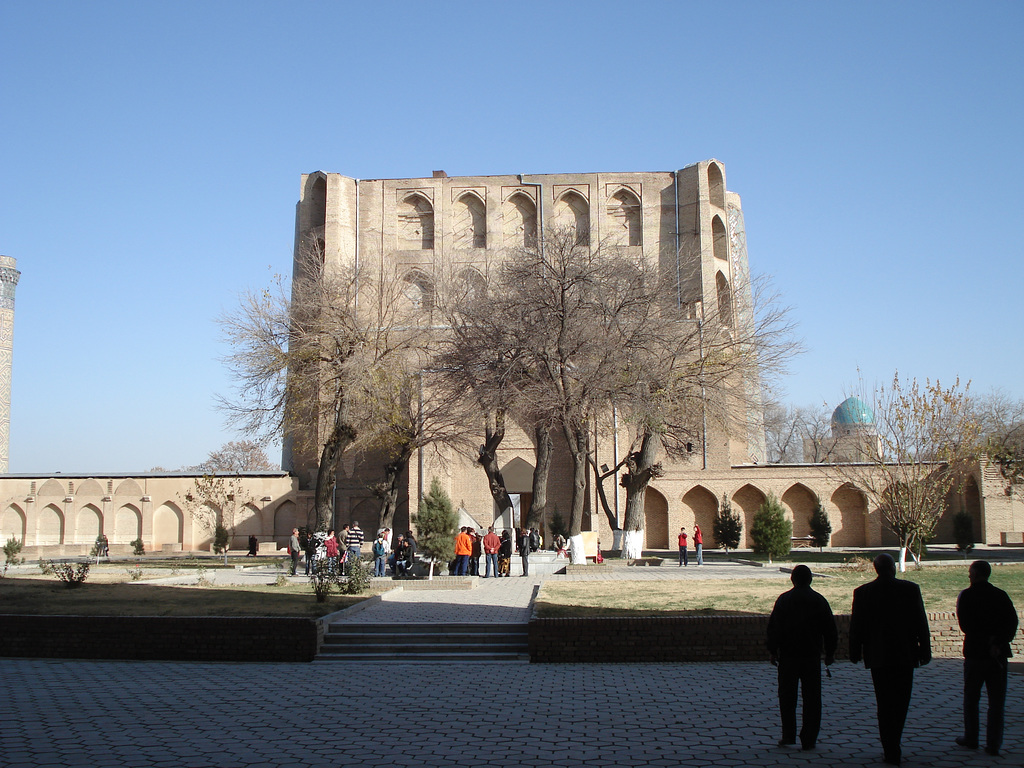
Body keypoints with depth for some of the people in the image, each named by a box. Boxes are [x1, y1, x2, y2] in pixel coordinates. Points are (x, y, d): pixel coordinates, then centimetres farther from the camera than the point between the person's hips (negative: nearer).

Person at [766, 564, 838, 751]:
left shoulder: (783, 599, -3)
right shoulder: (819, 600, 0)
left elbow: (773, 627, -3)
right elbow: (830, 629, 3)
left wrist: (773, 651, 5)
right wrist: (830, 653, 12)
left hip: (788, 654, 0)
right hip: (812, 656, 1)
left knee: (787, 695, 10)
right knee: (812, 698, 5)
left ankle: (788, 735, 8)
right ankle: (808, 739, 4)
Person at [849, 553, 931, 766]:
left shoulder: (863, 592, -3)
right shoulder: (911, 589, -5)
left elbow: (856, 626, 1)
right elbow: (921, 622, -2)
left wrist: (855, 653, 11)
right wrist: (925, 650, 5)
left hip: (878, 656, 0)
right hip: (905, 654, 0)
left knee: (885, 705, 6)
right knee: (901, 703, 14)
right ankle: (893, 747, 19)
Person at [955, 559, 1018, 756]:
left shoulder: (966, 596, -3)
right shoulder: (1001, 595, 2)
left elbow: (964, 624, -7)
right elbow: (1012, 622, -7)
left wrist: (986, 640, -1)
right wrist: (997, 643, -12)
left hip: (974, 653, -2)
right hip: (998, 655, 2)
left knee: (971, 698, 12)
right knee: (996, 701, 6)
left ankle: (971, 739, 19)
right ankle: (993, 744, 5)